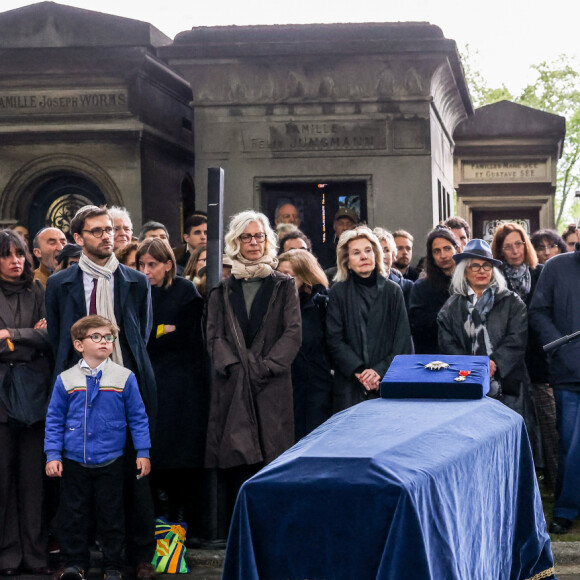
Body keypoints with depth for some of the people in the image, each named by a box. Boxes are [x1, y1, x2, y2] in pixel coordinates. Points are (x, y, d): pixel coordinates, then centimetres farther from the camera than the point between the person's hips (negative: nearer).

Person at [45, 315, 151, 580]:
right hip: (73, 462, 1)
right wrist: (52, 454, -2)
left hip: (110, 462, -1)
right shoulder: (66, 380, -1)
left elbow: (137, 417, 2)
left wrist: (143, 452, -1)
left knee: (111, 515, 7)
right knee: (73, 515, 9)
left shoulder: (124, 378, -2)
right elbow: (54, 420, 3)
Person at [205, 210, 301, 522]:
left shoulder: (283, 285, 11)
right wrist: (233, 365, -10)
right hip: (233, 387, 1)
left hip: (272, 386, -1)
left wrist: (266, 366, -10)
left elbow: (293, 332, 1)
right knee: (236, 467, -4)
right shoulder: (223, 291, 15)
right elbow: (214, 336, 7)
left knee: (270, 461, -6)